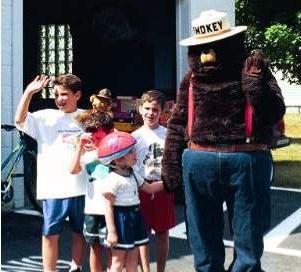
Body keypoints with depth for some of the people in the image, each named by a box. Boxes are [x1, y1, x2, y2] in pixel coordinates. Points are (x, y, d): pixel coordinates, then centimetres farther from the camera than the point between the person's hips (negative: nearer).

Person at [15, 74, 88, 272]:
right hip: (54, 187, -2)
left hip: (83, 187, 2)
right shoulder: (45, 117, 0)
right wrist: (29, 92, -21)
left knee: (80, 232, 15)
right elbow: (20, 120, -14)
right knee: (50, 234, 5)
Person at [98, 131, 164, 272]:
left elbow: (149, 188, 23)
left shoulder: (133, 174, 9)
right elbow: (108, 207, -19)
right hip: (121, 219, -9)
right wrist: (111, 232, -21)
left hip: (134, 217, 9)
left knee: (132, 260, 14)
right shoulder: (113, 179, -18)